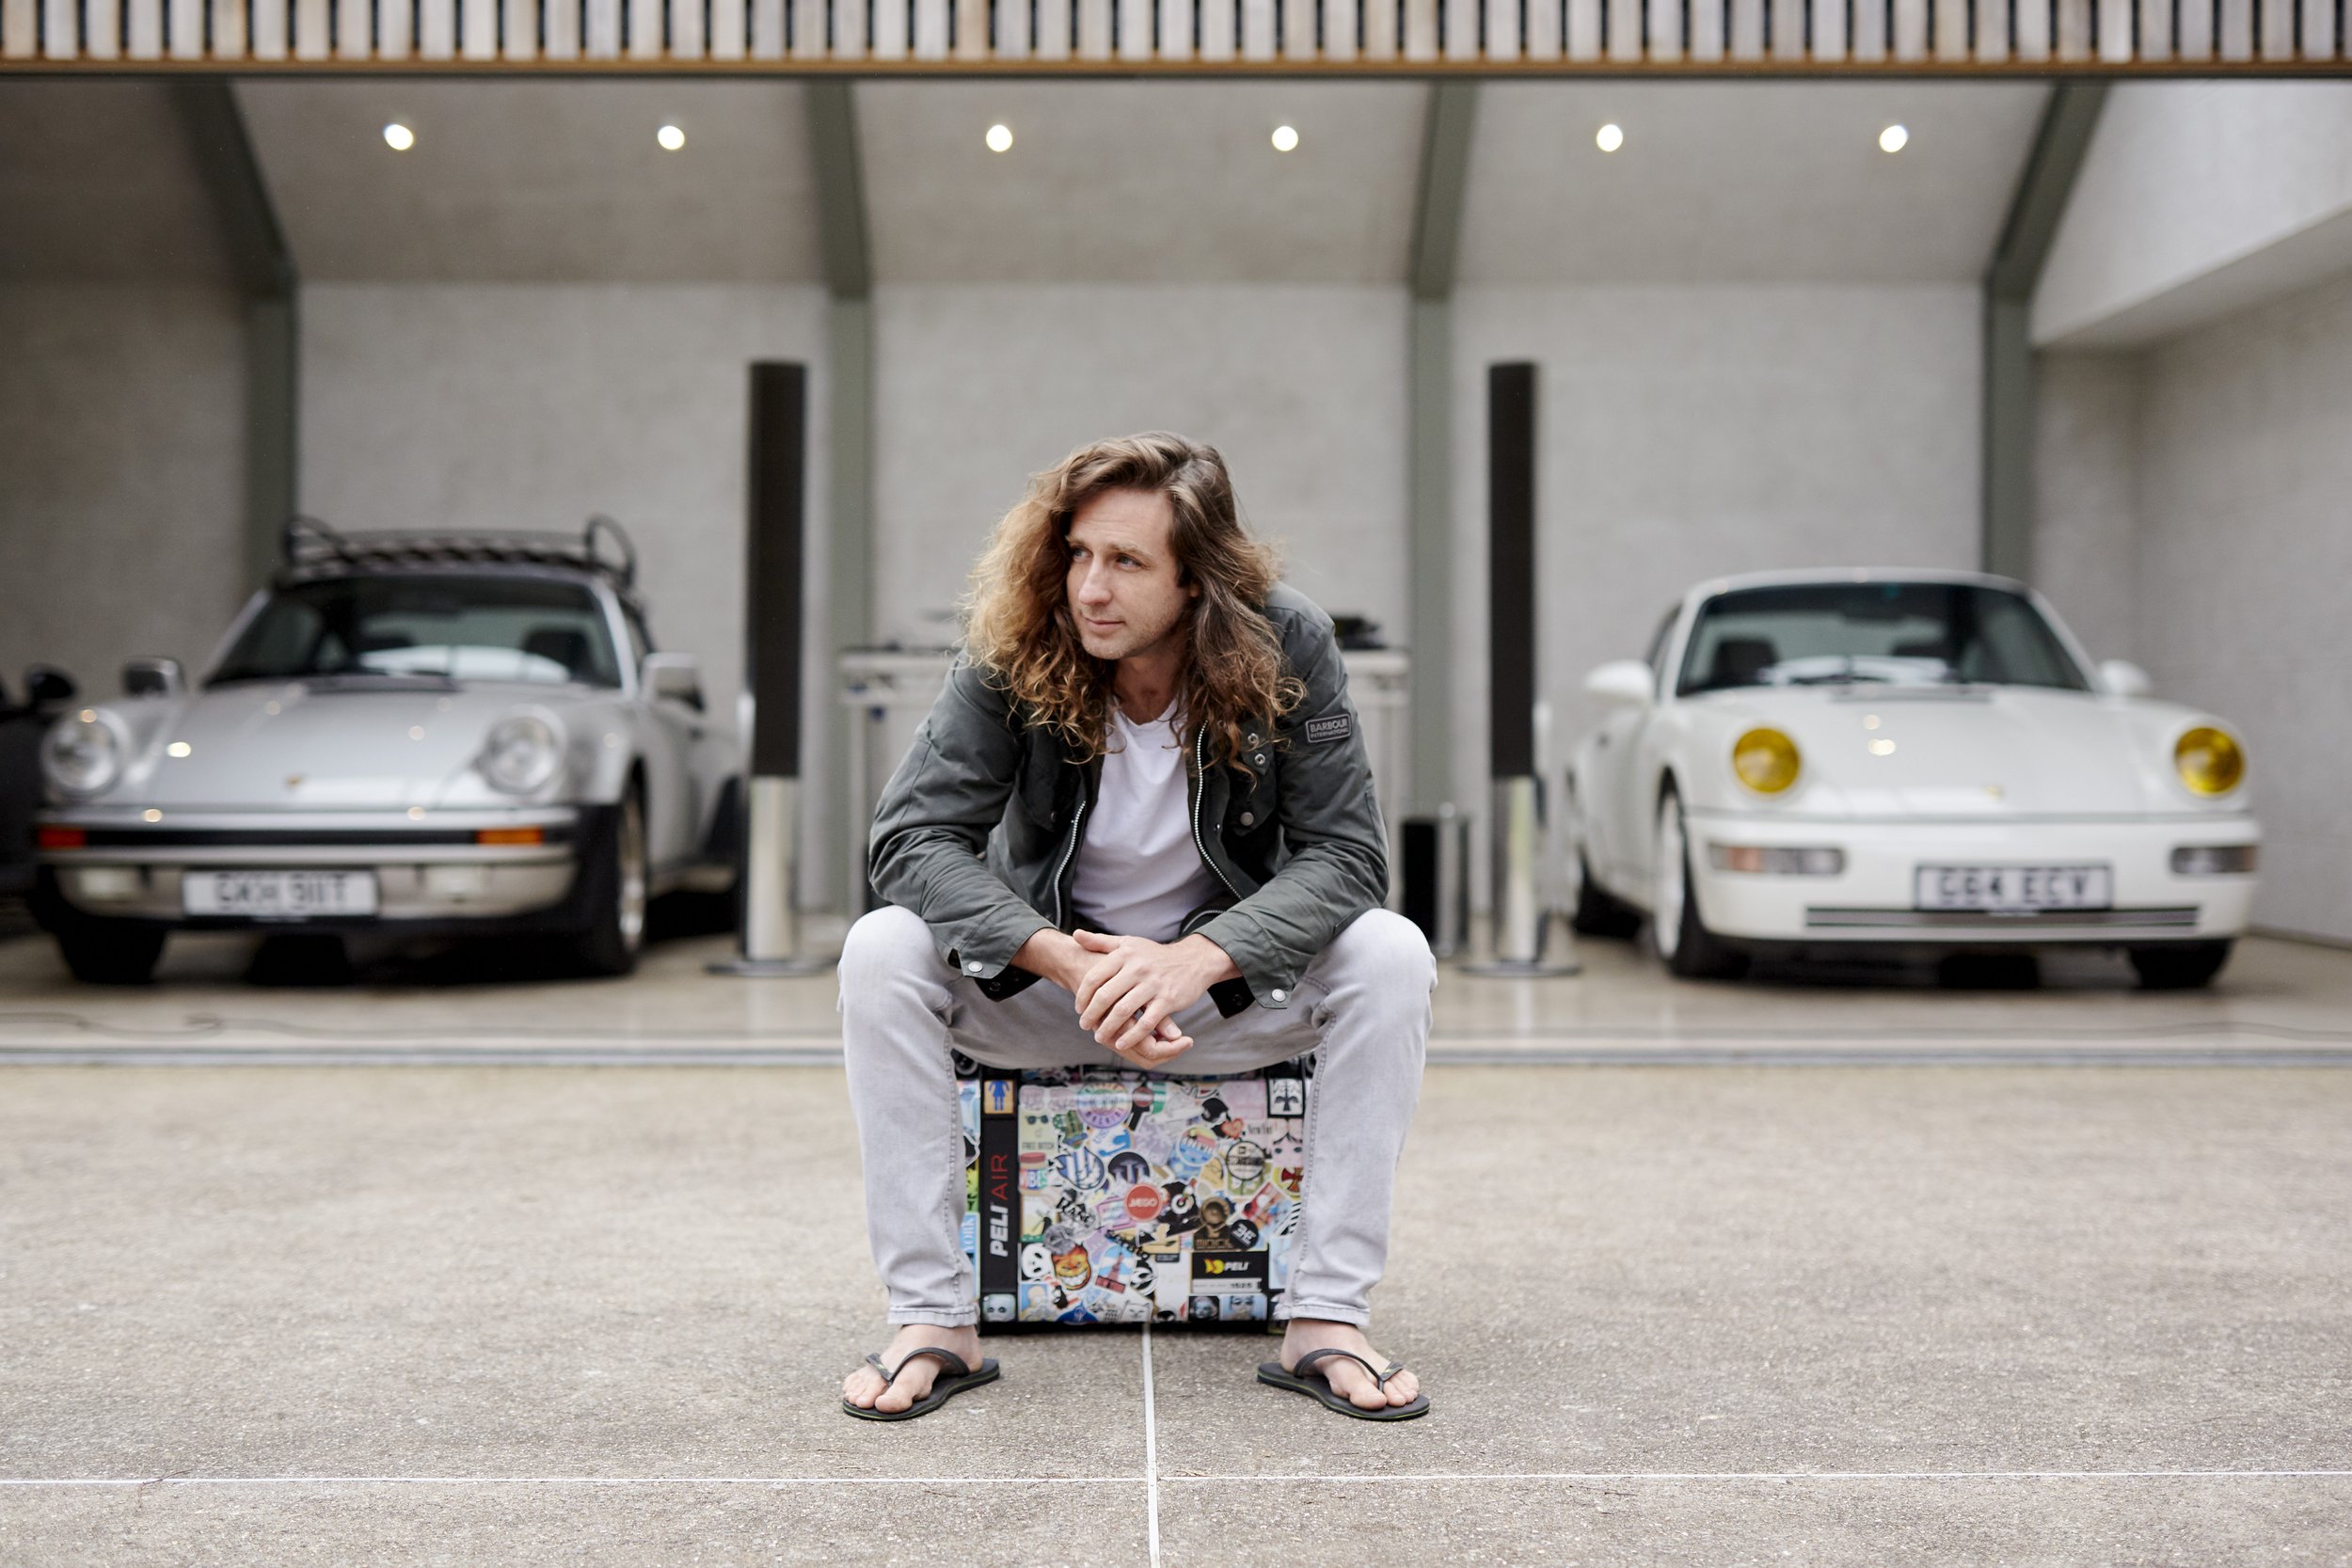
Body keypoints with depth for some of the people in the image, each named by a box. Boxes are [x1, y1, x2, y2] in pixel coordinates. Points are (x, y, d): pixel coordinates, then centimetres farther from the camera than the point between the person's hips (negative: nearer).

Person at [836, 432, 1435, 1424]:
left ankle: (1326, 1321, -22)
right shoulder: (1012, 655, -17)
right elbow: (911, 838, -22)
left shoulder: (1287, 645, -17)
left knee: (1391, 956, -27)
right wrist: (1069, 963, -36)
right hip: (1045, 971, 0)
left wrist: (1195, 960, -36)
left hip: (1231, 978, 0)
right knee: (880, 952, -26)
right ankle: (934, 1321, -20)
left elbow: (1344, 855, -19)